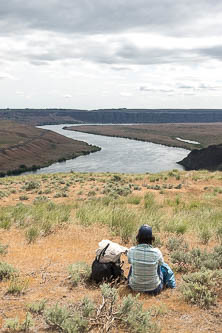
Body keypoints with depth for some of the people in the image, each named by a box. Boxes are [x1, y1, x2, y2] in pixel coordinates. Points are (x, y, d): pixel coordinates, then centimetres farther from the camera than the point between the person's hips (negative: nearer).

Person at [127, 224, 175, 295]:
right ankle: (171, 284, 44)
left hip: (135, 287, 2)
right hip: (153, 290, -2)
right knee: (164, 266, 23)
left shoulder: (131, 251, -18)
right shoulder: (156, 252, -22)